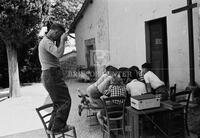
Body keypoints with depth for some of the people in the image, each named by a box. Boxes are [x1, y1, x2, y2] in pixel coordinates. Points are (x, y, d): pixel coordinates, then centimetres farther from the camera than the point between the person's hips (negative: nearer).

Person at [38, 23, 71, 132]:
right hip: (52, 75, -11)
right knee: (65, 101, -8)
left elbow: (56, 54, 26)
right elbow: (59, 54, -29)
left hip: (49, 75, 11)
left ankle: (52, 127, 24)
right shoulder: (47, 42, -13)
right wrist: (62, 40, -17)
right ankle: (57, 127, -3)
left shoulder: (45, 41, 21)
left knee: (58, 102, 16)